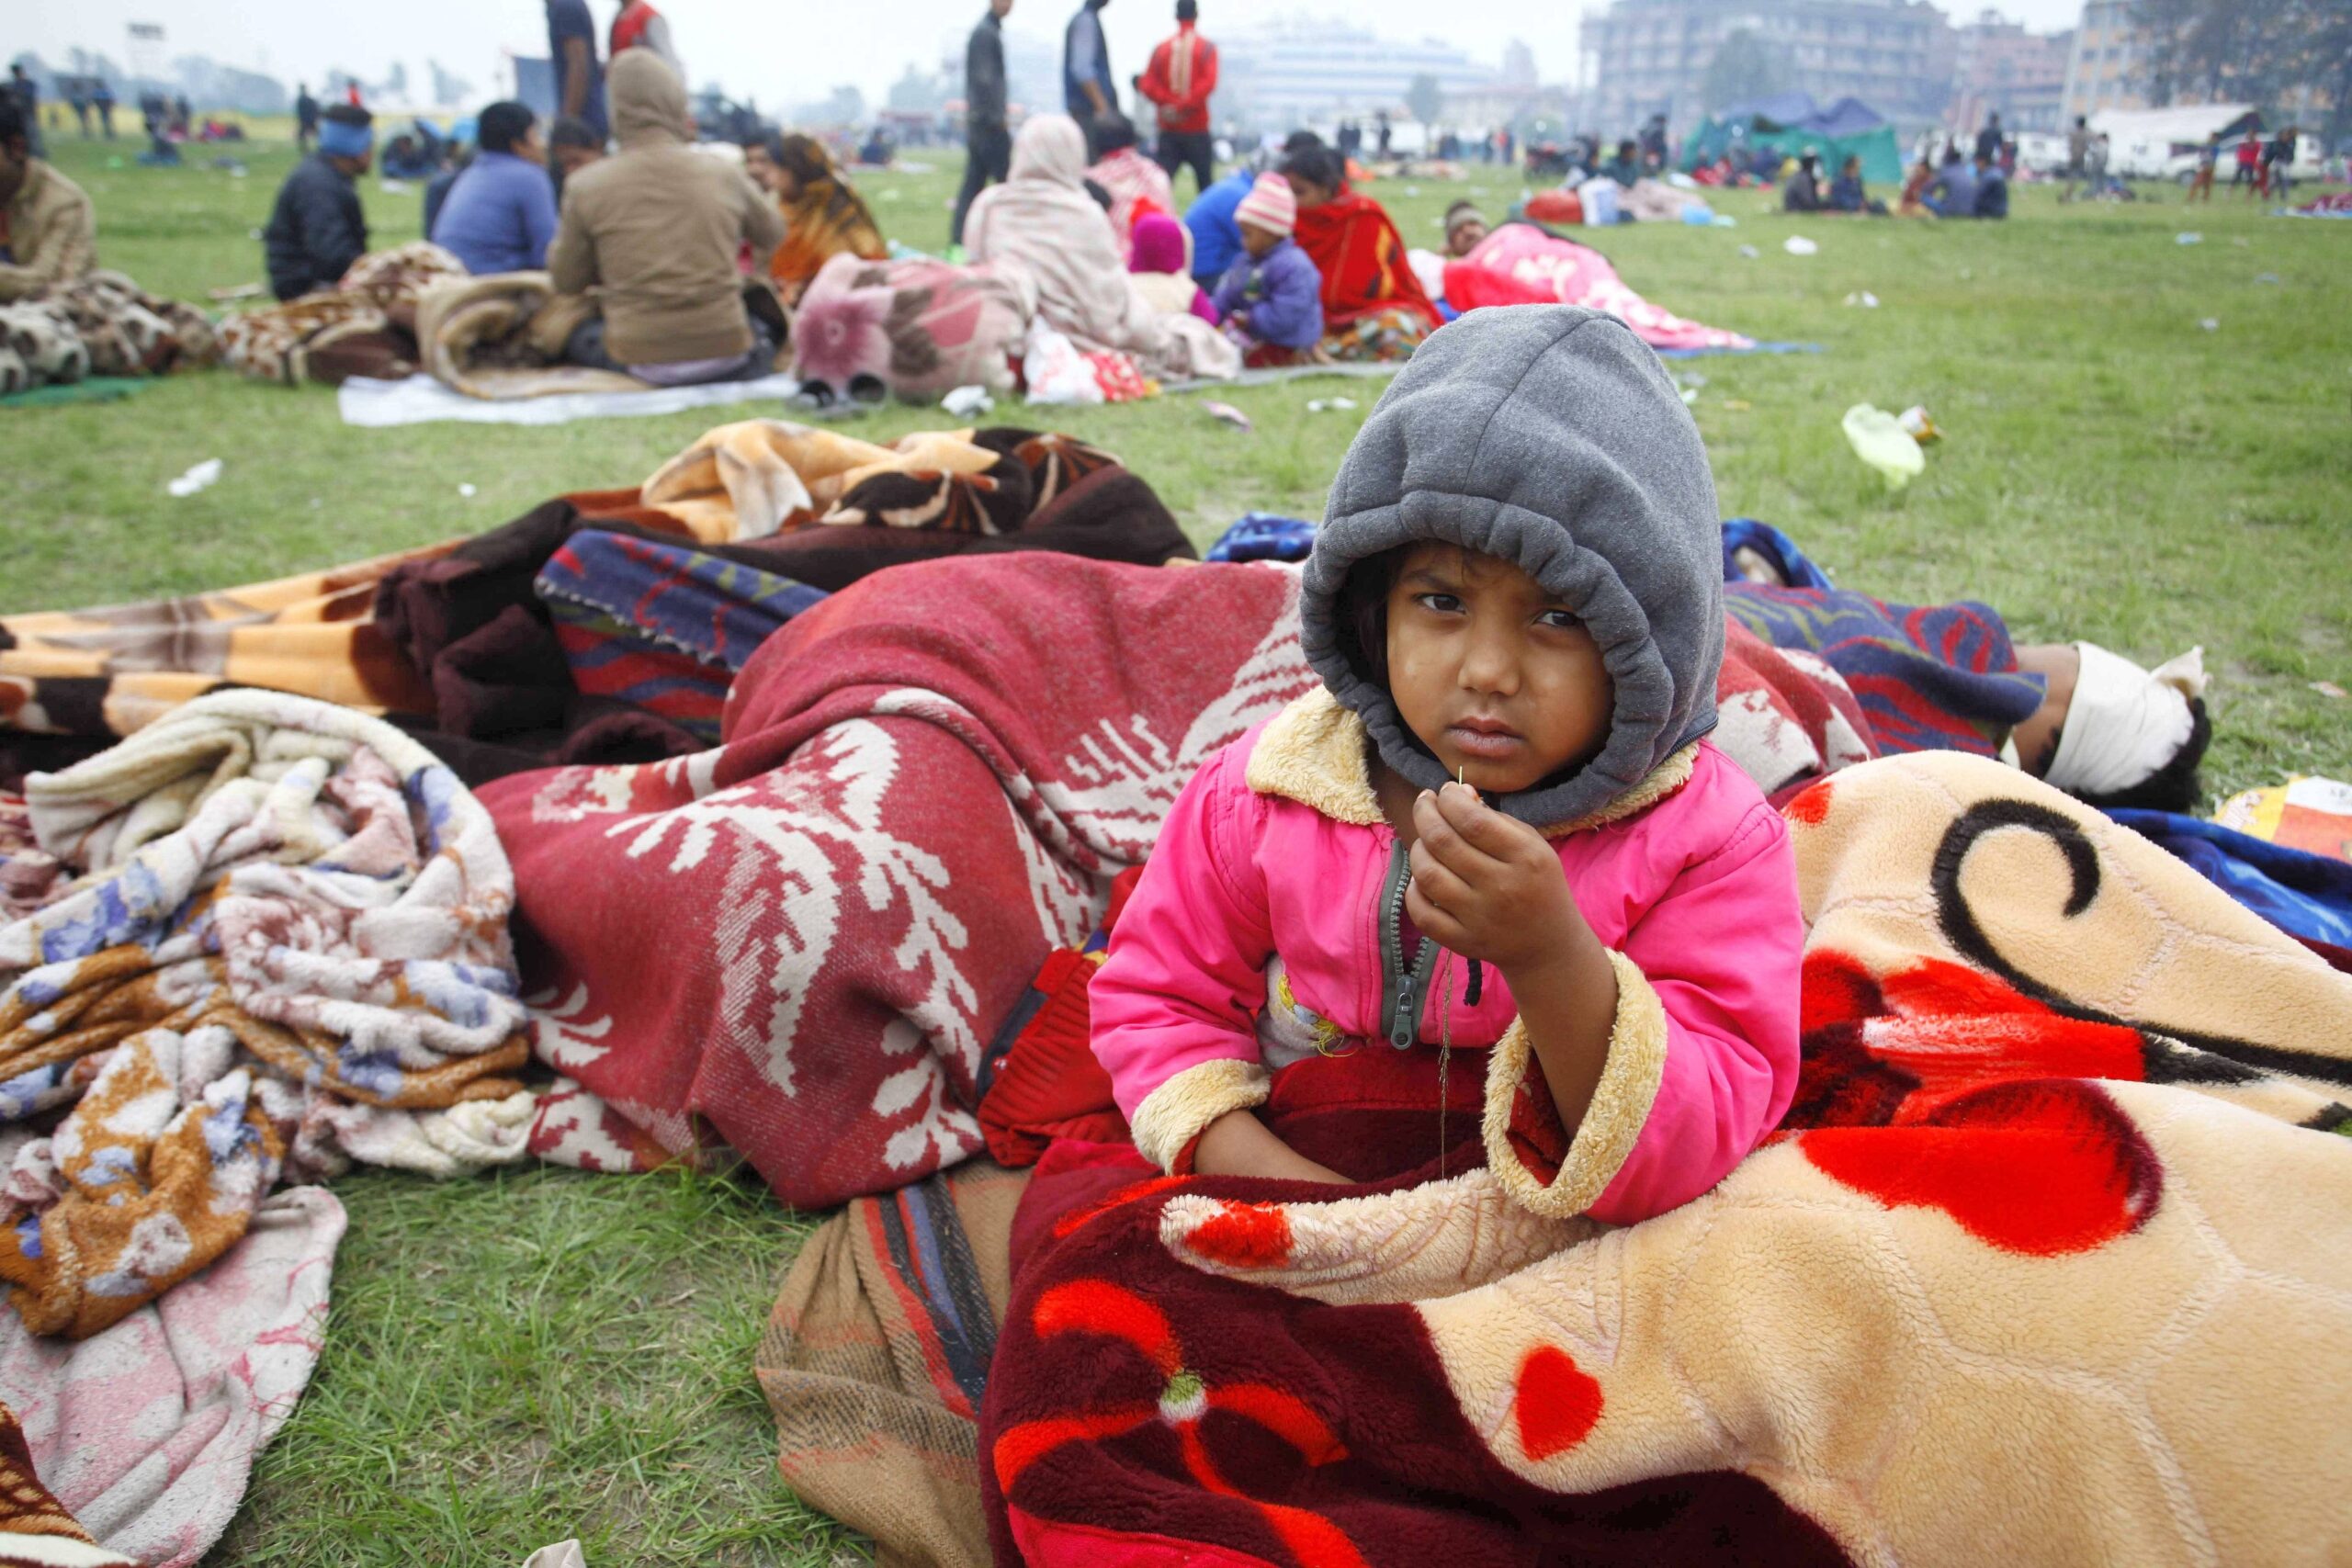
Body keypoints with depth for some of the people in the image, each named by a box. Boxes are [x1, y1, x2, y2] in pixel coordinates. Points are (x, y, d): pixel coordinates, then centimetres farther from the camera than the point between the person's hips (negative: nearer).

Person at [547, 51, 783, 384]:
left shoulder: (587, 186, -4)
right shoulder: (723, 175, -1)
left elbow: (566, 281, 7)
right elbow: (773, 233, 19)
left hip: (640, 360, -2)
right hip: (724, 354, 2)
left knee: (577, 338, 30)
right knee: (761, 332, 36)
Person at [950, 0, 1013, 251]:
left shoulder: (985, 30, 18)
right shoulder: (986, 32, -12)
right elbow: (984, 78, -18)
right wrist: (995, 117, -19)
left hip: (978, 120, 9)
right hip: (988, 120, -9)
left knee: (973, 184, 7)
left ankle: (957, 243, 7)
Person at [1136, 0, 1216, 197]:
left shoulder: (1161, 47, 6)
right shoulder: (1206, 47, -2)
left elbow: (1146, 84, -2)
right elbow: (1209, 83, -15)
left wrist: (1168, 102, -6)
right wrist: (1184, 106, -12)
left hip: (1168, 130, 2)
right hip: (1197, 129, -2)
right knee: (1205, 183, 8)